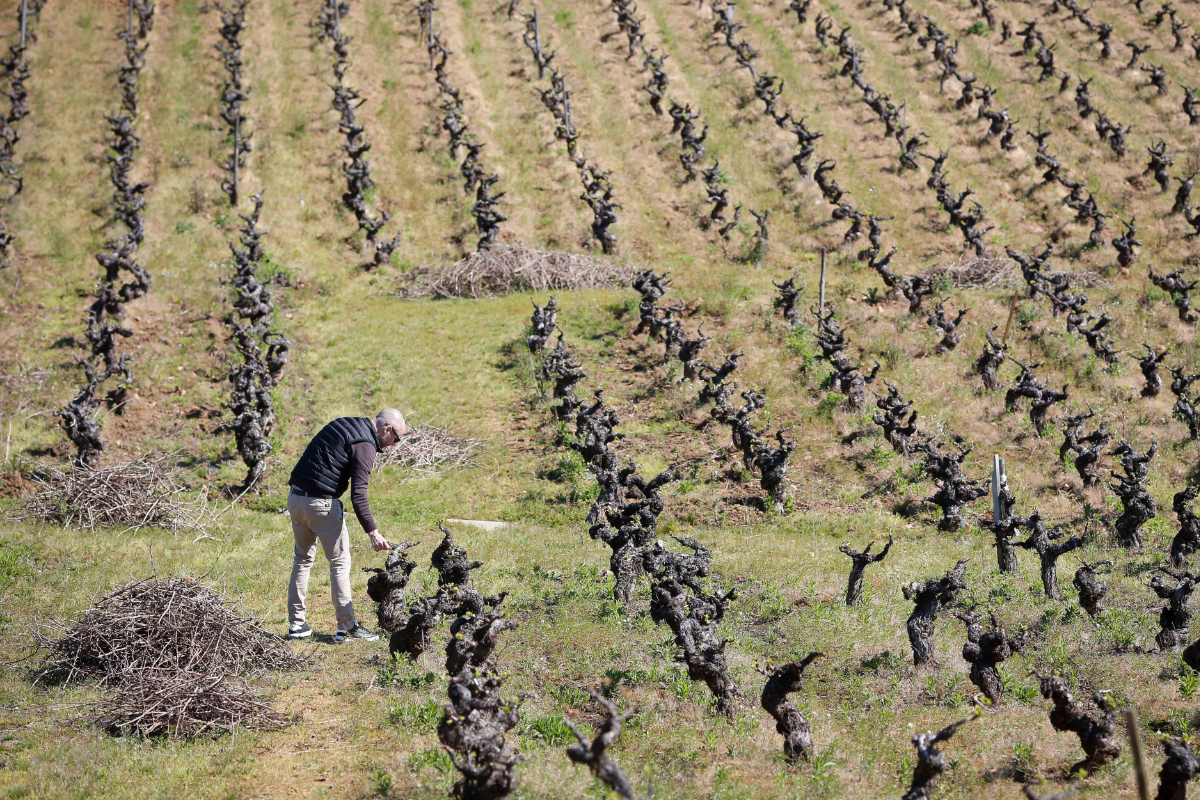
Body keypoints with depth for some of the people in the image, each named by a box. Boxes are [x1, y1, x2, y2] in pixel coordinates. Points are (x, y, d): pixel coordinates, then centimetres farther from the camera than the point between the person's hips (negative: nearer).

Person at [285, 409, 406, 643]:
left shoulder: (343, 424, 16)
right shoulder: (365, 445, -12)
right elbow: (358, 494, -19)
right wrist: (372, 532, -20)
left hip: (295, 498, 8)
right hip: (321, 504, -8)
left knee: (303, 559, 18)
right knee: (340, 562, 1)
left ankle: (296, 624, 20)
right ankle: (347, 627, 4)